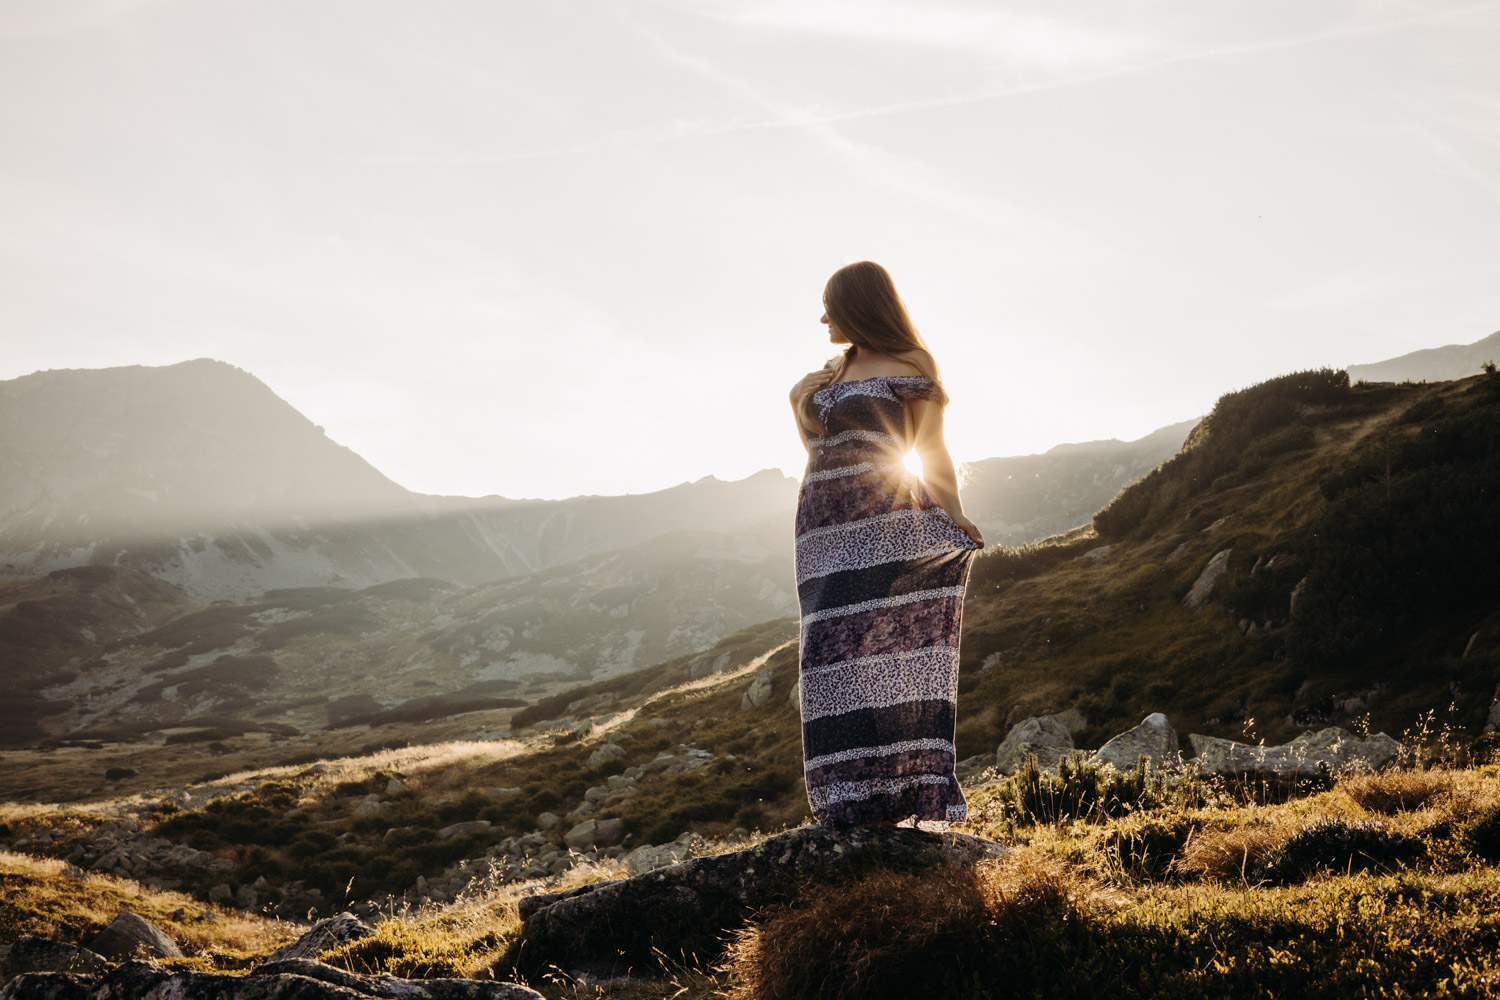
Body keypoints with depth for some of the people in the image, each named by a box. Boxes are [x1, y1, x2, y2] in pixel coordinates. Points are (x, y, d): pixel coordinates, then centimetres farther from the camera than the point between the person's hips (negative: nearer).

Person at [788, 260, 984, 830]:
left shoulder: (909, 367, 4)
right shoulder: (834, 372, 21)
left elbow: (932, 455, 2)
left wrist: (955, 526, -3)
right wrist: (802, 402, 15)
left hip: (887, 526, -6)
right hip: (826, 530, 6)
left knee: (894, 654, -11)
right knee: (838, 659, -2)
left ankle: (918, 801, -10)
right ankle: (853, 805, -1)